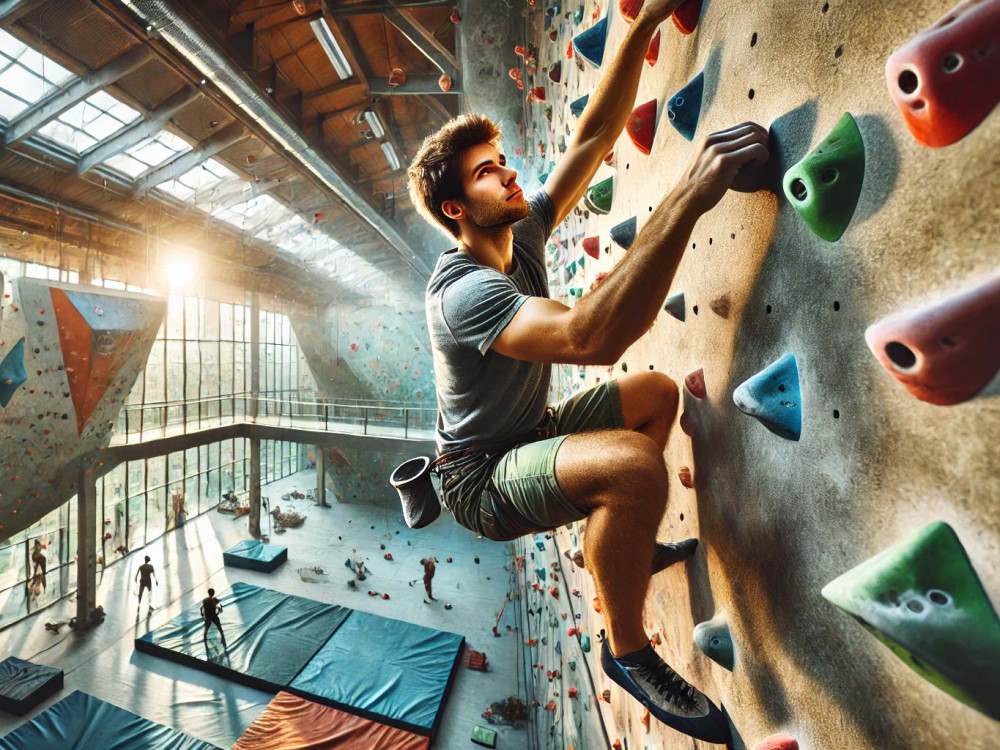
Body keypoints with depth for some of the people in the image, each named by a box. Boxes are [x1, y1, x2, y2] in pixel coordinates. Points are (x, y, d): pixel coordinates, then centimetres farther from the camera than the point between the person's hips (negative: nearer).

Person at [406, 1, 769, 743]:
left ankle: (627, 540, 26)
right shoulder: (464, 290, -26)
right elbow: (591, 336, -43)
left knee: (657, 391, 12)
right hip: (482, 478, -8)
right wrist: (690, 196, -39)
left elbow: (592, 139, 0)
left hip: (532, 432, 8)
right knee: (633, 463, -35)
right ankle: (628, 651, -4)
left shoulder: (521, 234, 0)